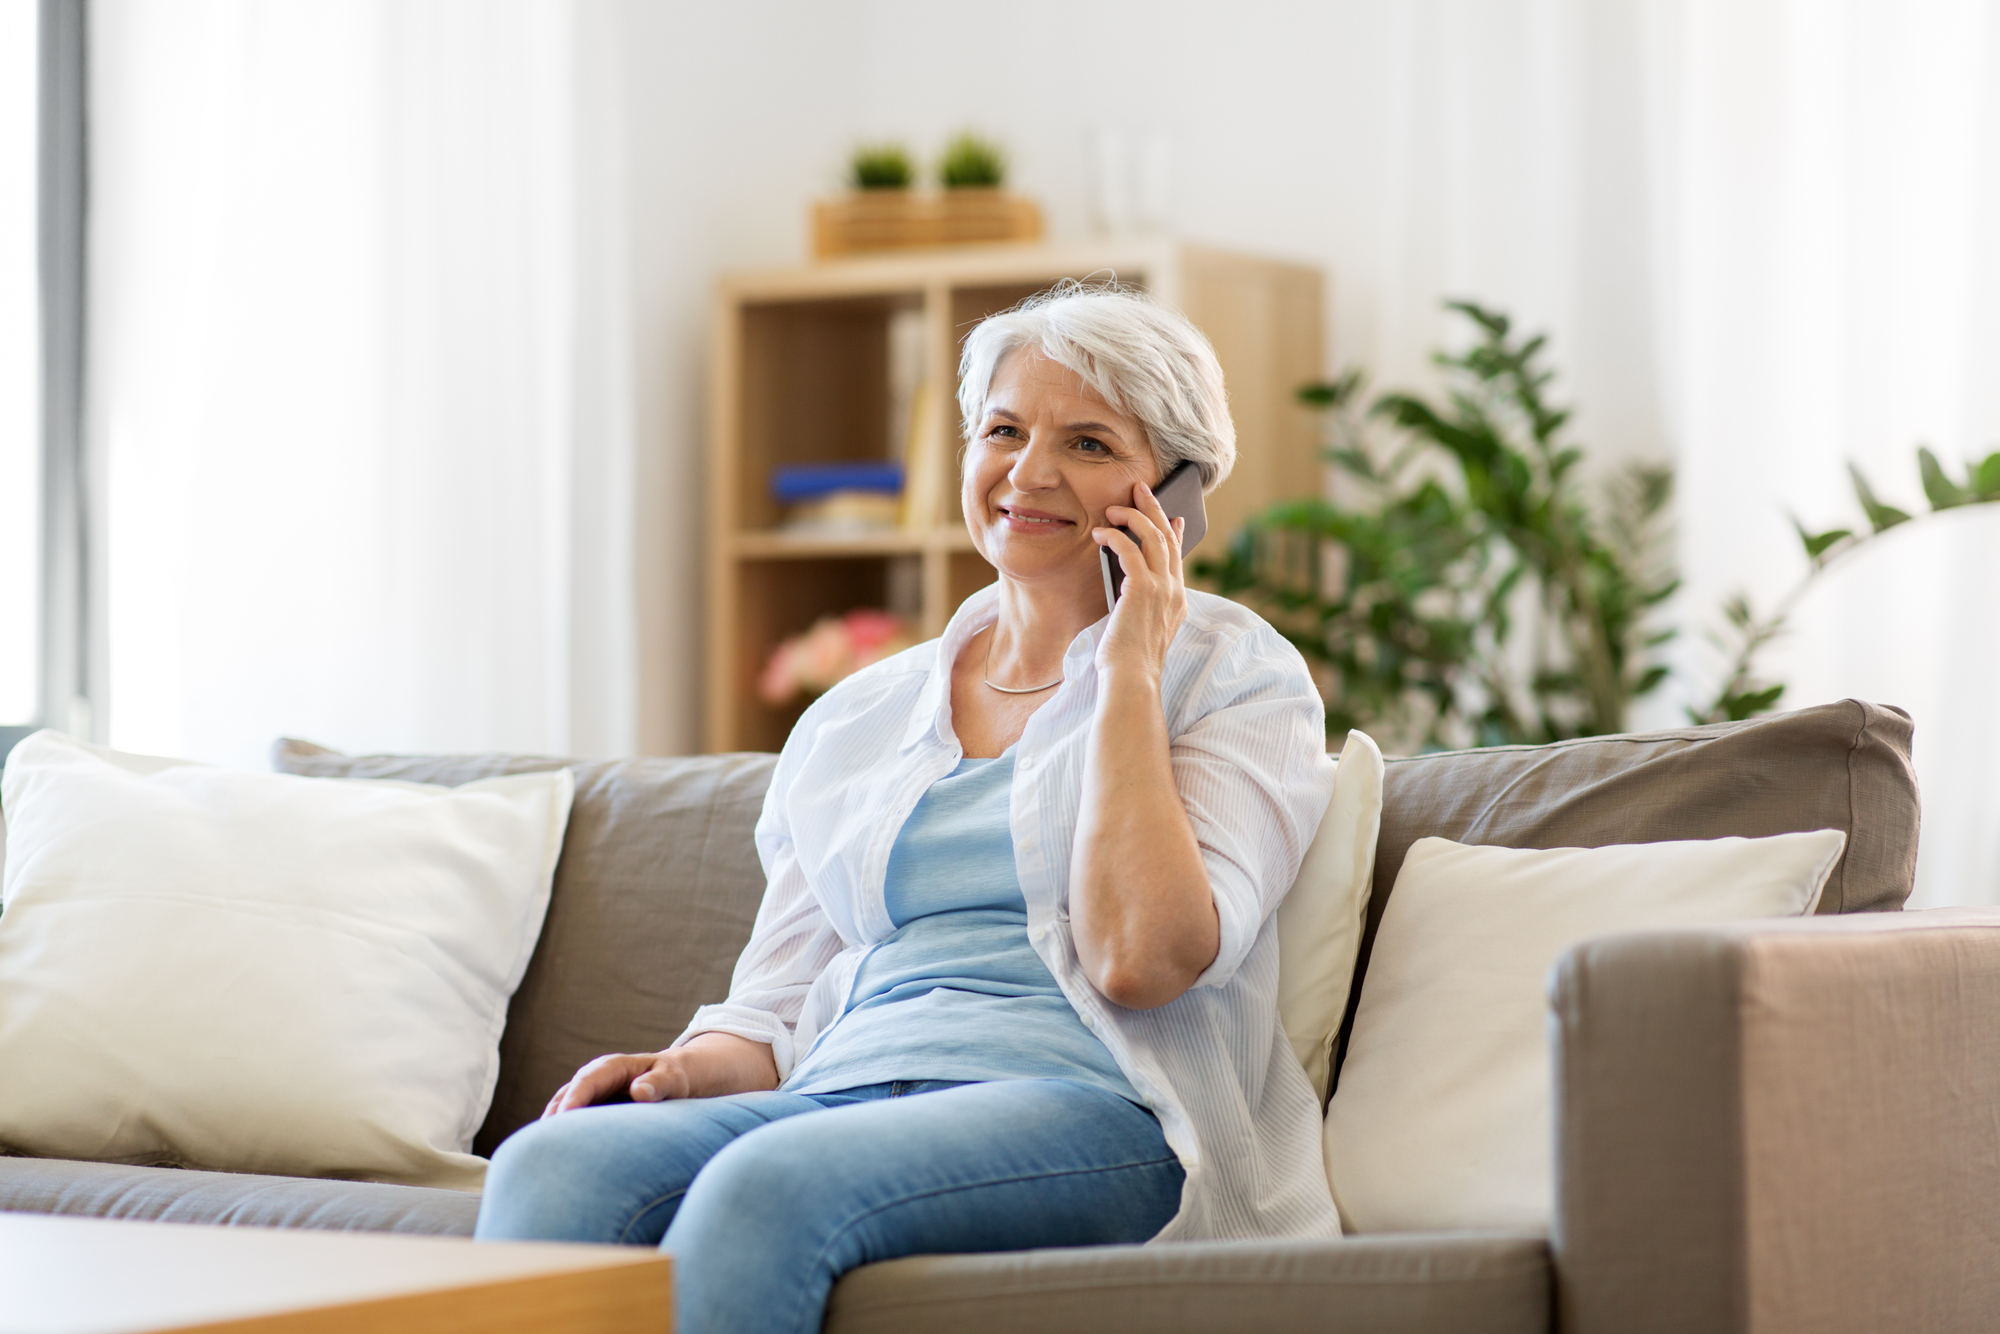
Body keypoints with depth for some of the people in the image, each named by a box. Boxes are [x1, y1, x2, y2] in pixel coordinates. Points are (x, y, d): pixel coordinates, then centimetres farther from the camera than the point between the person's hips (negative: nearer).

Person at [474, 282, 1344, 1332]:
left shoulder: (1235, 674, 8)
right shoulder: (853, 720, 22)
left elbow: (1138, 959, -9)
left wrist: (1128, 668, -3)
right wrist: (690, 1069, -3)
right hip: (843, 1092, 5)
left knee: (771, 1182, -36)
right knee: (549, 1164, -28)